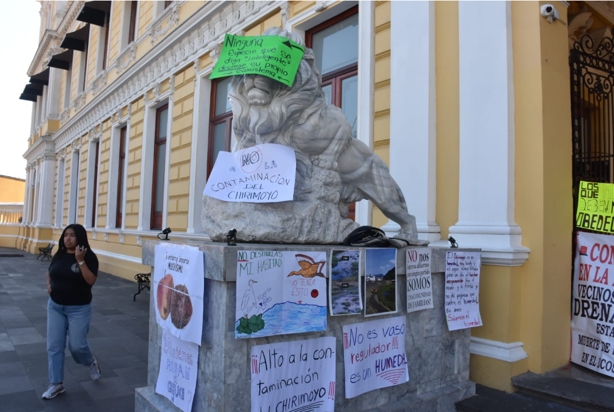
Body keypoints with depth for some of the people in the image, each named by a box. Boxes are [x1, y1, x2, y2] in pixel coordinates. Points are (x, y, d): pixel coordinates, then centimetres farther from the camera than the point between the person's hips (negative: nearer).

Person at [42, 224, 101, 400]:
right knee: (54, 345, 5)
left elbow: (91, 281, -22)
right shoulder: (59, 255, 3)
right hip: (55, 306, 5)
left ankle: (91, 362, 33)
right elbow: (49, 272, 21)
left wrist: (80, 261, -27)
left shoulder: (89, 256, -13)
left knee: (76, 345, 0)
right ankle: (56, 384, 17)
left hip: (79, 308, -5)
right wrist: (49, 285, 1)